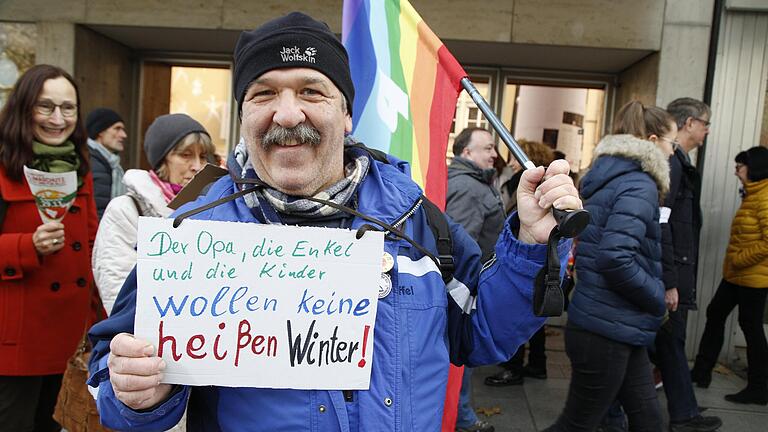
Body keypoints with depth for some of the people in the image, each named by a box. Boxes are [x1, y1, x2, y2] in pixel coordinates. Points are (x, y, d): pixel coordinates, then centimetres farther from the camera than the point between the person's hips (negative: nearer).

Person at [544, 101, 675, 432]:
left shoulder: (610, 177, 12)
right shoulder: (639, 185, -15)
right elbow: (616, 259, -27)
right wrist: (658, 299, -11)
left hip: (619, 328, 9)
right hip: (608, 330, -9)